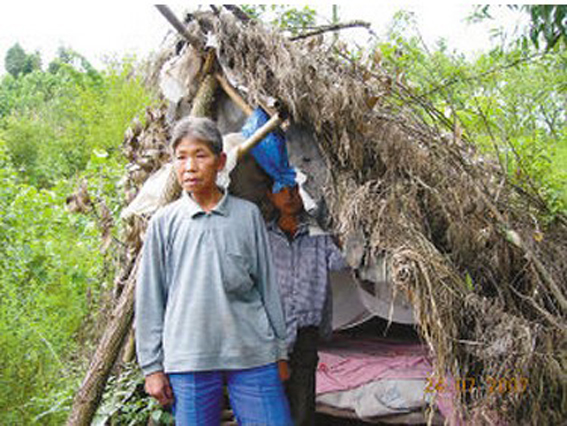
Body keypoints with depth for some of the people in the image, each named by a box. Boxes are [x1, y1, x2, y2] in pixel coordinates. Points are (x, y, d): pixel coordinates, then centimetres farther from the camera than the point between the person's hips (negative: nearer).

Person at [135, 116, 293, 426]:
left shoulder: (248, 215, 5)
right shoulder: (164, 222, 3)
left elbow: (267, 286, 9)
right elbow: (150, 299, 6)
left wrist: (280, 352, 10)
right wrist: (152, 365, 3)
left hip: (252, 355, 1)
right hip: (188, 360, 0)